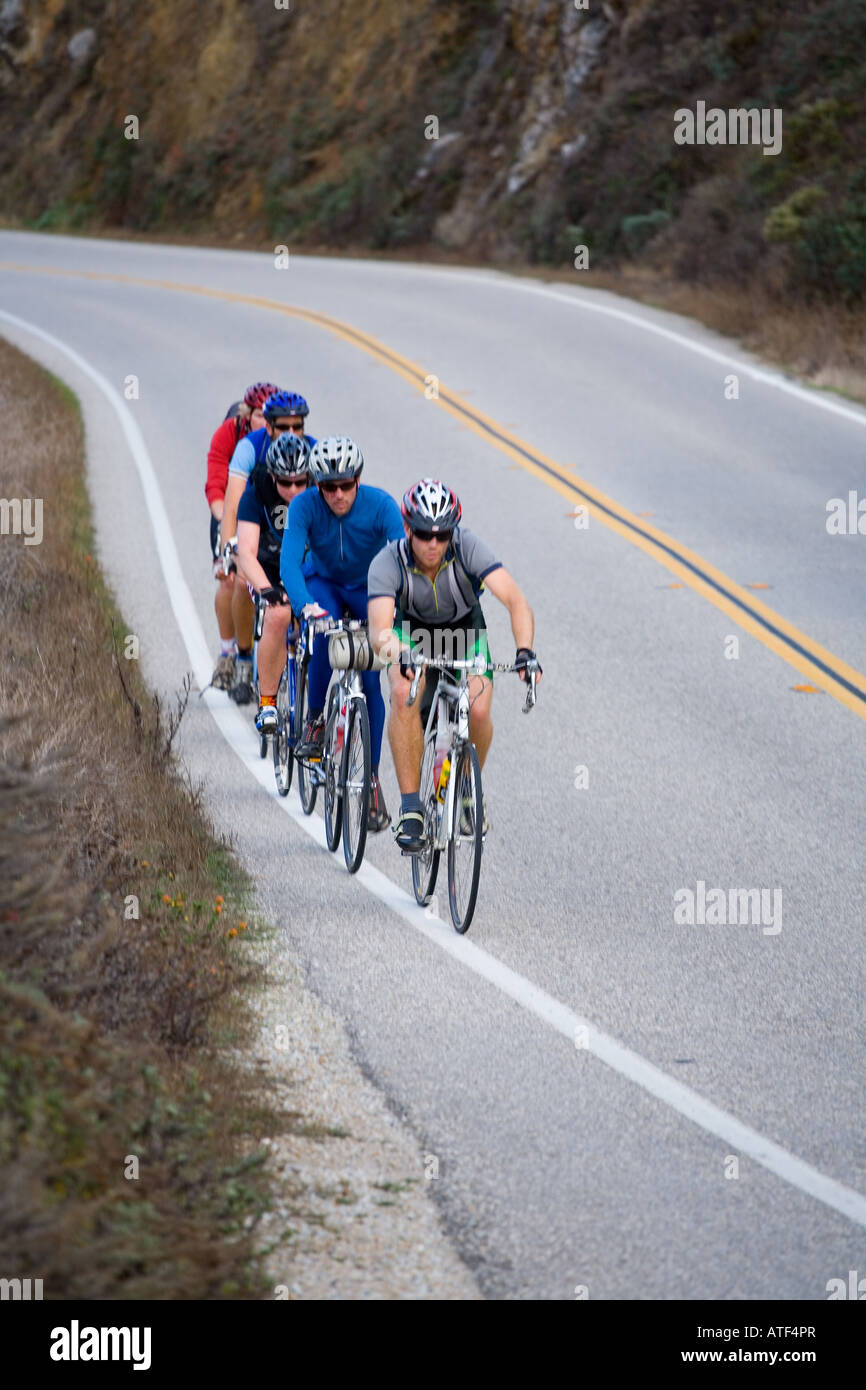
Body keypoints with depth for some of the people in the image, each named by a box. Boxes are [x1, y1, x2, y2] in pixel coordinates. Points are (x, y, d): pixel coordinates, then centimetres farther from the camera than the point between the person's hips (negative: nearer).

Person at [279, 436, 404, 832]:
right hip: (325, 586, 0)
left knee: (370, 681, -12)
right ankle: (317, 719, -15)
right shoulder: (305, 506, -25)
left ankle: (373, 777, -2)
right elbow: (289, 561, -35)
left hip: (370, 591, 0)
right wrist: (306, 606, -53)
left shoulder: (380, 505, -27)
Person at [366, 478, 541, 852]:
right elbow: (379, 629, -43)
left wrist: (525, 651, -56)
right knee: (404, 693, -32)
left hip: (466, 633, 0)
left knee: (478, 710, -24)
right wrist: (399, 654, -65)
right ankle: (410, 808, -24)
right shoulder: (388, 563, -31)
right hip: (412, 634, 0)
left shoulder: (469, 548, -31)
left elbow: (516, 602, -39)